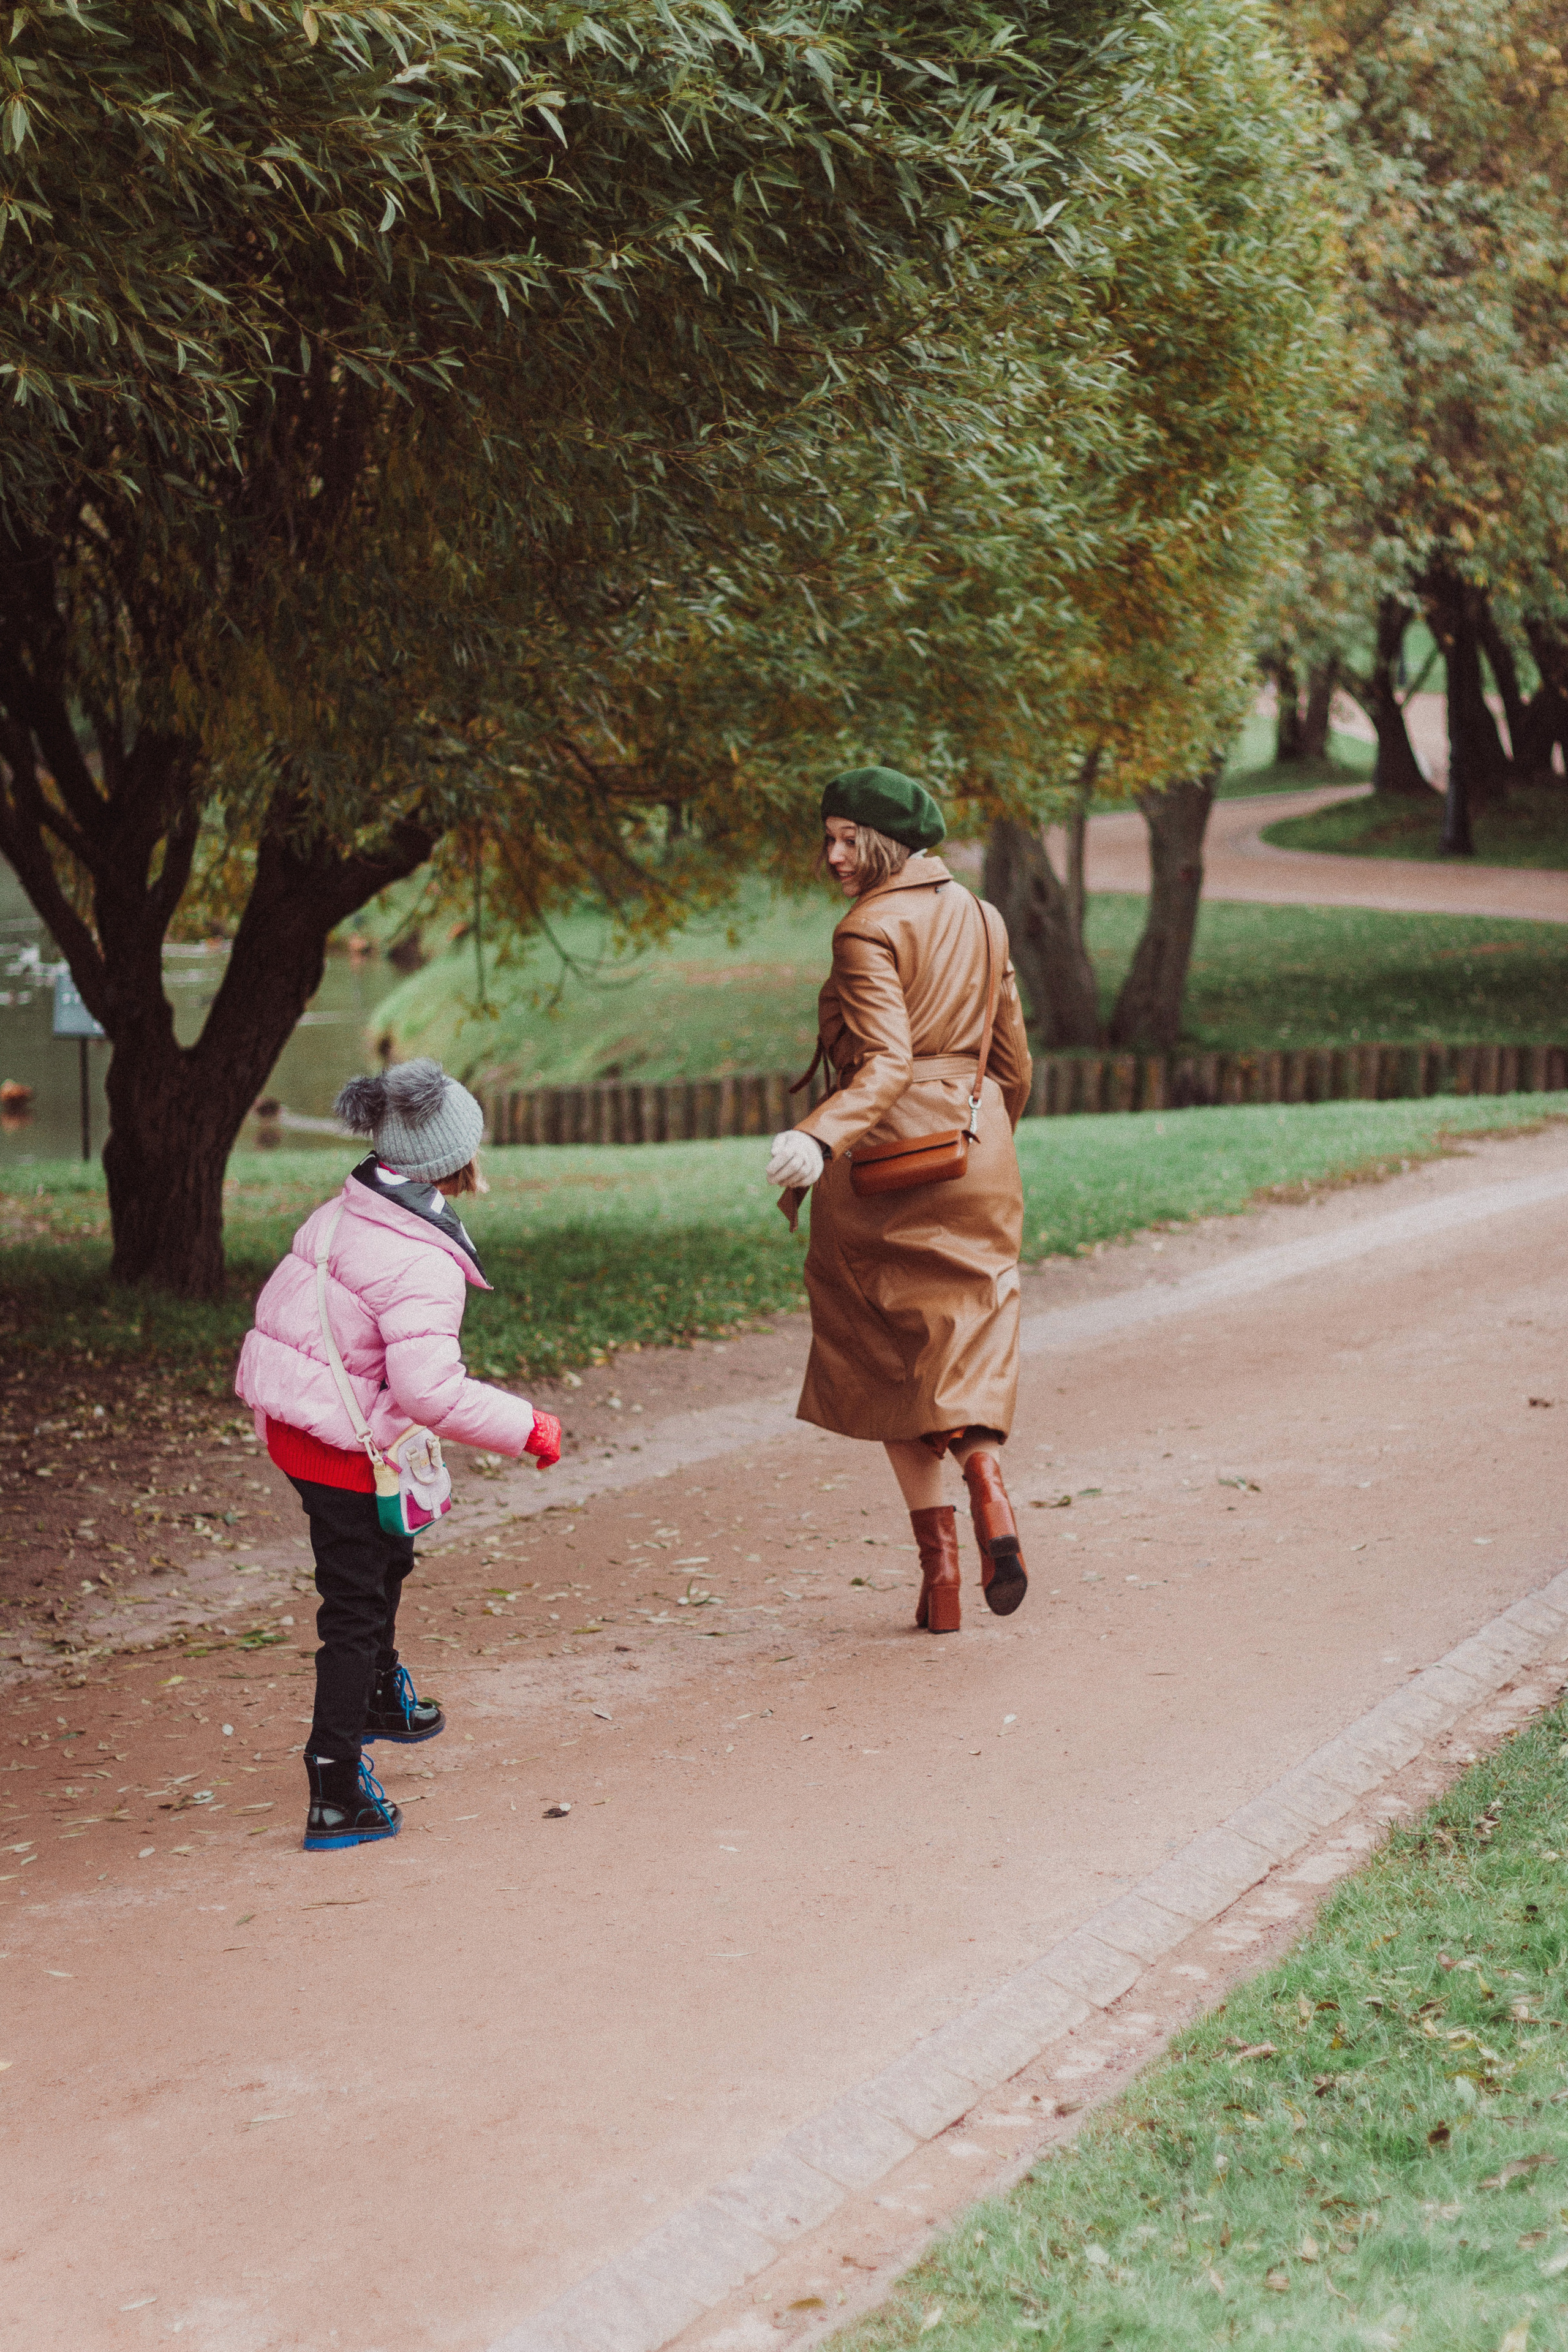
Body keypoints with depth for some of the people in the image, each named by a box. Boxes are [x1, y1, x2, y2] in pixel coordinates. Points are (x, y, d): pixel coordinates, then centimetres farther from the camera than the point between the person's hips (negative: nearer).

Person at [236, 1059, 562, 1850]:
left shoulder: (343, 1214, 1)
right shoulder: (421, 1263, -25)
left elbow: (280, 1303, 11)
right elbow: (428, 1387, -31)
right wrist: (528, 1428, -22)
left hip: (292, 1421, 9)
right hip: (348, 1449, -9)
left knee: (386, 1557, 31)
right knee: (355, 1609, 0)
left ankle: (379, 1694, 53)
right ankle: (337, 1795, 4)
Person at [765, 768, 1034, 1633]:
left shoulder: (869, 930, -11)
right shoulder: (982, 920, 12)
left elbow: (885, 1064, -23)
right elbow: (1013, 1064, 18)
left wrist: (820, 1140, -35)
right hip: (979, 1155, 6)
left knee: (891, 1360, 6)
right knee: (968, 1336, 10)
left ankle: (938, 1564, 2)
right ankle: (987, 1486, -19)